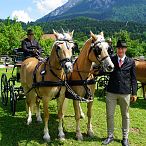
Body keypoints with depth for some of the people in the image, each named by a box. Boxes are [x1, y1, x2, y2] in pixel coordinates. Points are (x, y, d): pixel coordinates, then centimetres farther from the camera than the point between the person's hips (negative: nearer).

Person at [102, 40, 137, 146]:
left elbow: (133, 78, 4)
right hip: (111, 92, 1)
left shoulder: (131, 62, 2)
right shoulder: (111, 60, 2)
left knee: (125, 115, 11)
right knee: (109, 115, 8)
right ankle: (110, 136, 26)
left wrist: (134, 93, 2)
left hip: (125, 93, 0)